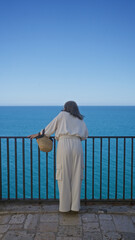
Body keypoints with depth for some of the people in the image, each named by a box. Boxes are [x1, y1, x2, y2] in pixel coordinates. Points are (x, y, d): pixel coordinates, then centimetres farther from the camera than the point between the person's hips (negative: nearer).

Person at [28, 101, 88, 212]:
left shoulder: (63, 115, 15)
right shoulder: (81, 120, 24)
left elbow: (50, 127, 16)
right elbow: (85, 135, 26)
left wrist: (39, 134, 27)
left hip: (64, 145, -3)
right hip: (77, 146, 3)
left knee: (64, 176, 3)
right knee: (76, 176, 7)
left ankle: (65, 206, 8)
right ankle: (75, 205, 7)